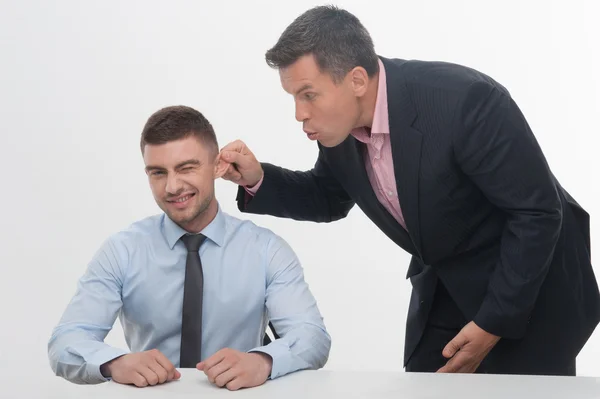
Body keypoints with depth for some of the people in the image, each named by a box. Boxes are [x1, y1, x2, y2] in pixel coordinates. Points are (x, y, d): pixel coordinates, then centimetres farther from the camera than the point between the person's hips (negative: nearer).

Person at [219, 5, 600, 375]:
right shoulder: (340, 122, -11)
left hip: (532, 287, -6)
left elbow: (537, 213, -25)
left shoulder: (465, 100, -32)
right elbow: (329, 199, 9)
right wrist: (257, 179, -9)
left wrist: (493, 323, -22)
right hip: (444, 287, 6)